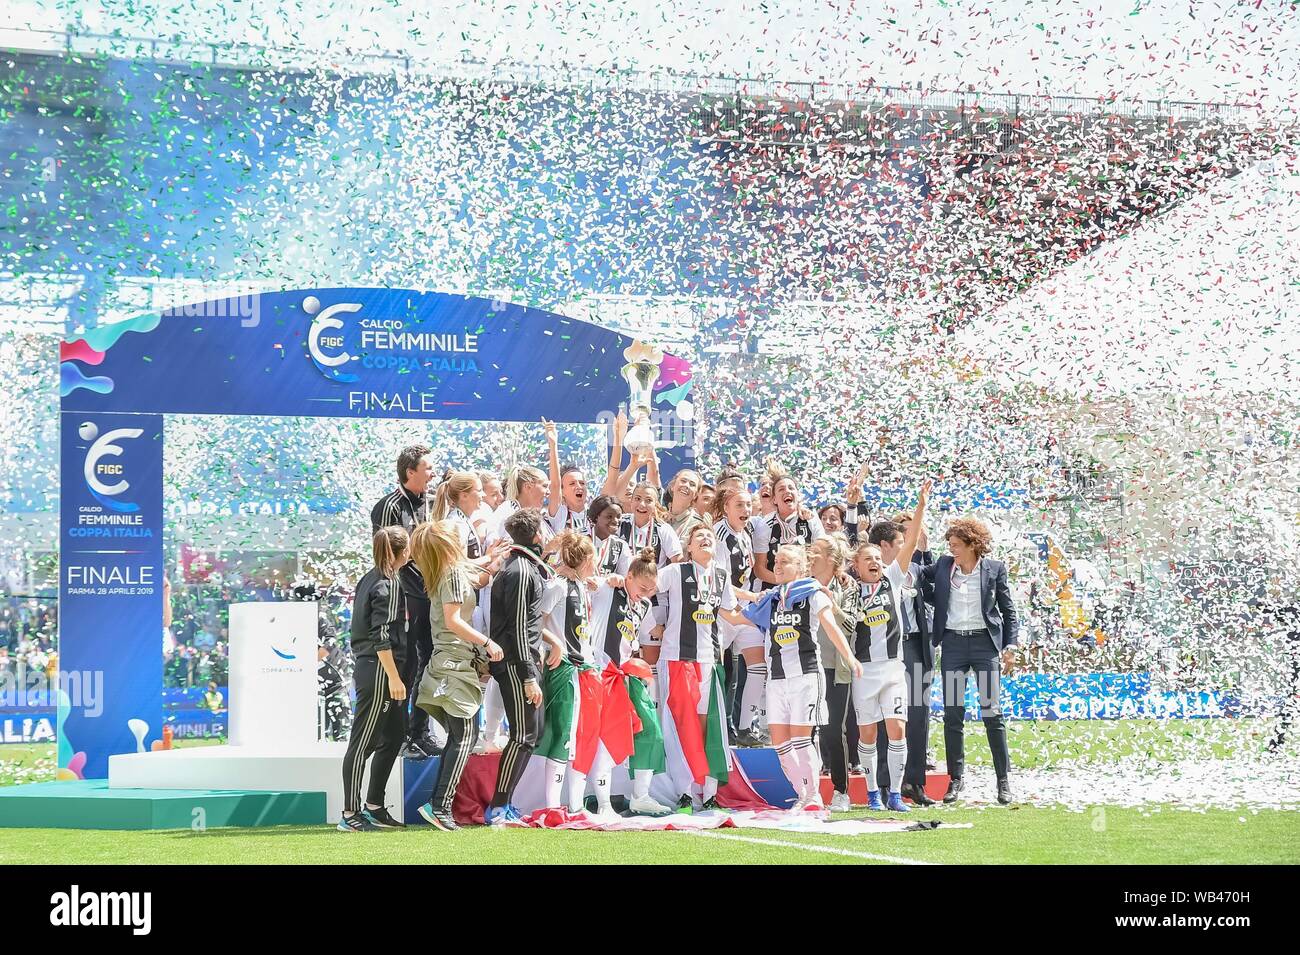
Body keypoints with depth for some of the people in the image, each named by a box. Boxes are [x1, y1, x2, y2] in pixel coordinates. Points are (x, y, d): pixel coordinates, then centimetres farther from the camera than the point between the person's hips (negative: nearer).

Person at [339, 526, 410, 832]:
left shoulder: (368, 579, 13)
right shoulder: (389, 584, -14)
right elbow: (381, 636, -19)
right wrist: (394, 677, -19)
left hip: (367, 667, 10)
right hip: (380, 670, -10)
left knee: (392, 738, 15)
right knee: (363, 743, -6)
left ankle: (374, 808, 18)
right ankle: (350, 814, -3)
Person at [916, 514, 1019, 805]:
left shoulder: (994, 569, 0)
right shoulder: (943, 565, 6)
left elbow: (1008, 610, 5)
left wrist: (1009, 645, -2)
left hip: (985, 642, -3)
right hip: (953, 642, 3)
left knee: (991, 712, -3)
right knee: (952, 714, 3)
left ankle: (1004, 780, 4)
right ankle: (955, 778, 11)